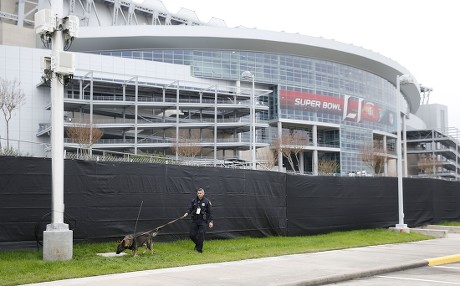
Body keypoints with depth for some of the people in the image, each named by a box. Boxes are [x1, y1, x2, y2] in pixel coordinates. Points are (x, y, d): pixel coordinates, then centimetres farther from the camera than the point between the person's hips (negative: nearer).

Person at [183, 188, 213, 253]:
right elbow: (190, 208, 3)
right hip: (194, 220, 3)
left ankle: (199, 249, -1)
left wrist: (210, 221, -3)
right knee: (192, 234, 1)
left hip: (203, 221, -3)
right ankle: (198, 244, 30)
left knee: (201, 234, -12)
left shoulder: (207, 202, -1)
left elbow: (209, 212, 1)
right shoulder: (193, 201, 6)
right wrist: (187, 213, -18)